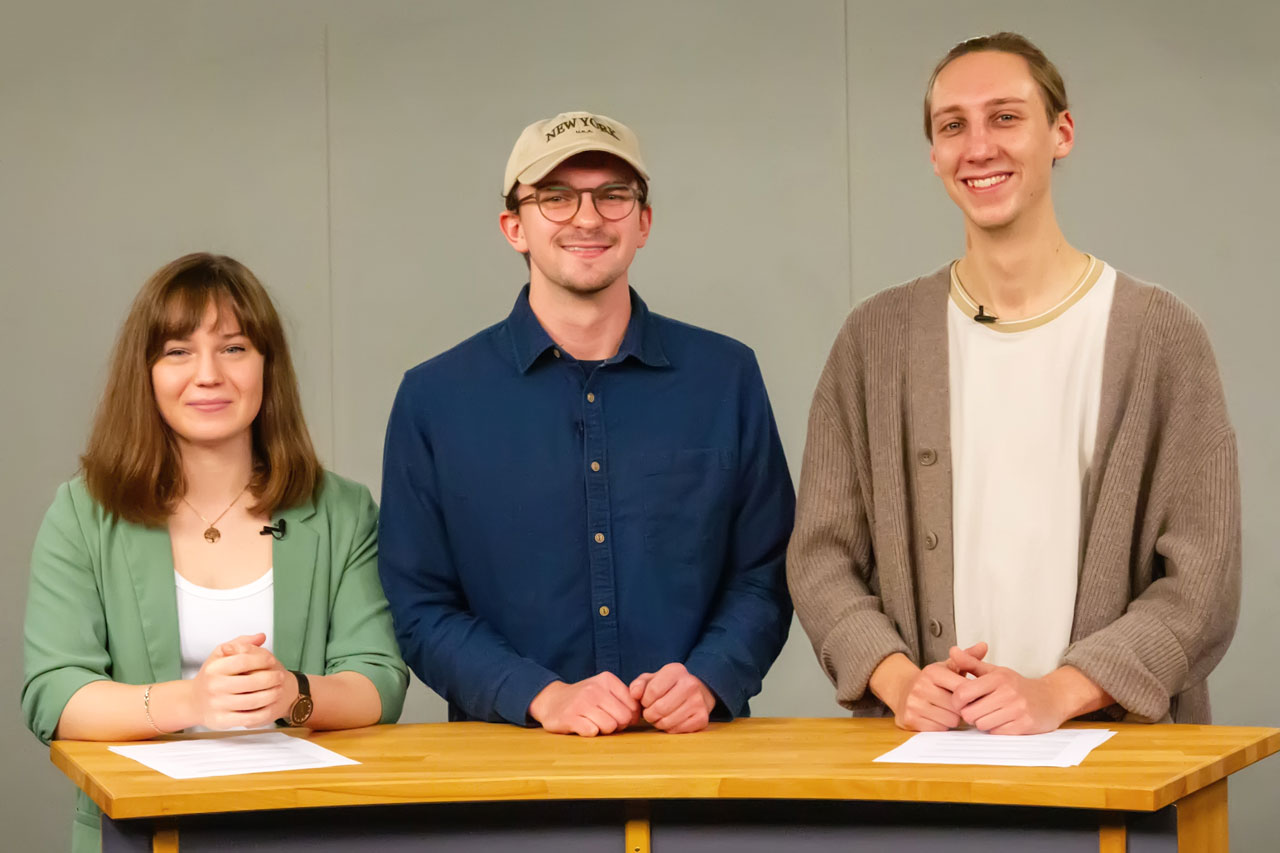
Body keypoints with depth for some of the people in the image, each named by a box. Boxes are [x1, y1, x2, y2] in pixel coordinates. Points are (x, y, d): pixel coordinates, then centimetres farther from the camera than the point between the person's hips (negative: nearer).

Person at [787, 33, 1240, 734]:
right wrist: (899, 679, -7)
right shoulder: (877, 337, 11)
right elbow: (821, 556, 10)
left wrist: (1057, 692, -12)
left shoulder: (1161, 335, 4)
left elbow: (1201, 581, 1)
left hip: (1112, 738, -2)